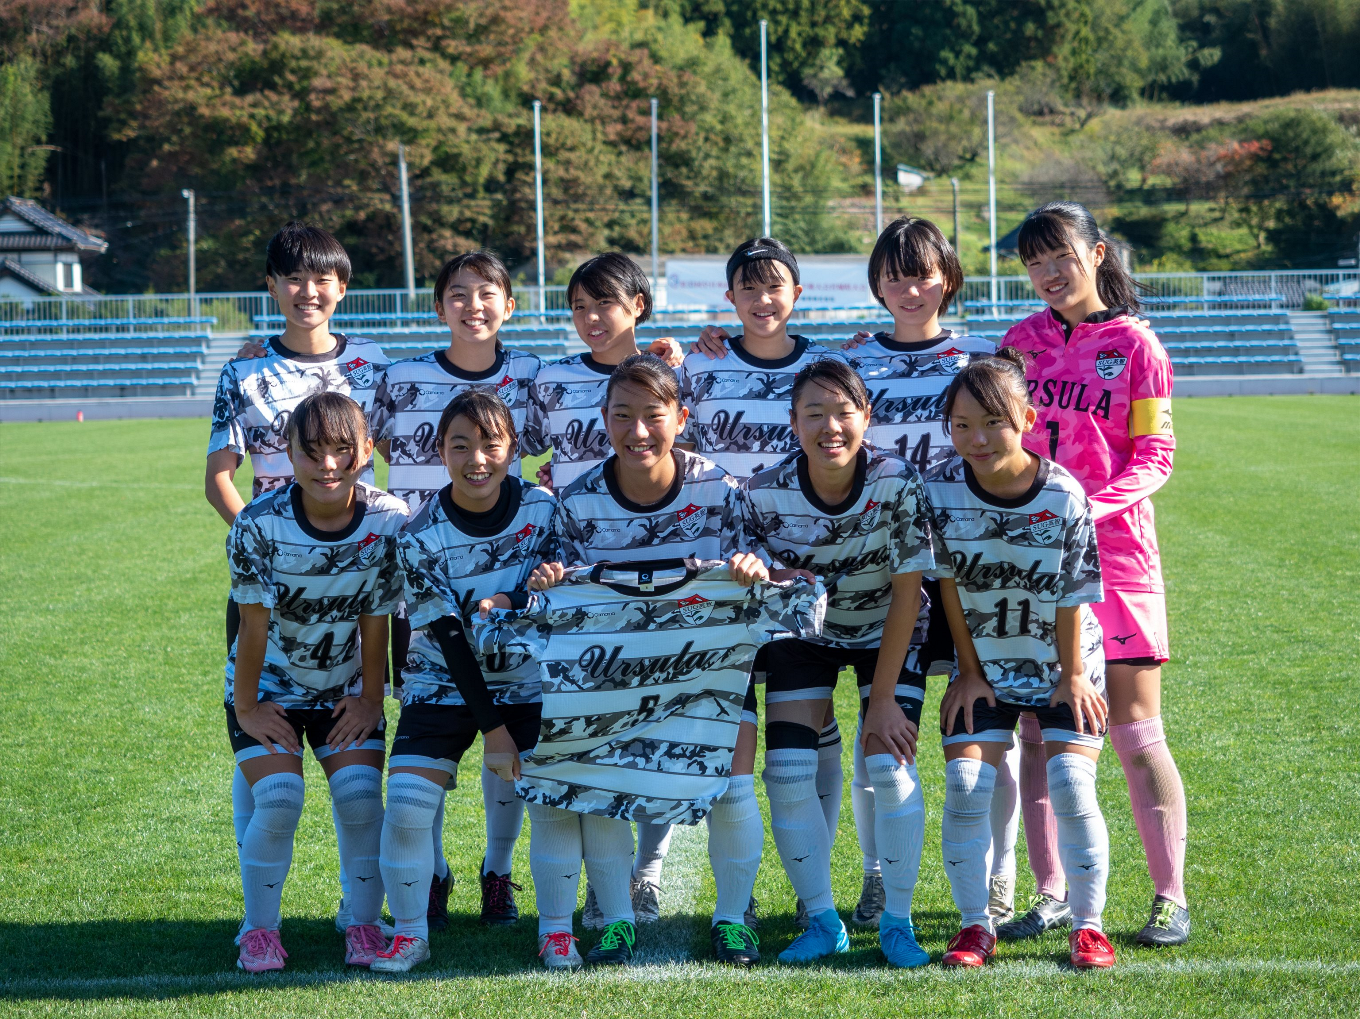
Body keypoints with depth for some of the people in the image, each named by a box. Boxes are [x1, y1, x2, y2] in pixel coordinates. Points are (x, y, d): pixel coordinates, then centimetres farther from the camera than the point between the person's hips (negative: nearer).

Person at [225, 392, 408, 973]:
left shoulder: (389, 522, -18)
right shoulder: (259, 526, -23)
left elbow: (375, 621, -8)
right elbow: (254, 624, -15)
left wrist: (370, 700, -2)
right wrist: (246, 706, -9)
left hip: (345, 689, 2)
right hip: (270, 687, -2)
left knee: (360, 795, -14)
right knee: (279, 801, -17)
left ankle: (364, 924, 6)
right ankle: (259, 930, 2)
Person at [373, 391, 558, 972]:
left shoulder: (542, 508, -13)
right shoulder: (420, 540, -19)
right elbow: (450, 640, -16)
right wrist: (491, 726, -17)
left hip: (522, 680, 2)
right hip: (444, 683, -2)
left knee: (514, 788, 4)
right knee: (407, 804, -15)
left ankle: (497, 872, 38)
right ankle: (410, 932, 1)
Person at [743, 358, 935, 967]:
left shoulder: (896, 482, -27)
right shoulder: (764, 494, -24)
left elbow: (907, 592, -20)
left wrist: (883, 697, -19)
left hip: (887, 633, -2)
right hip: (803, 635, 2)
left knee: (890, 767, -15)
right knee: (787, 773, -10)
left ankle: (897, 921, 2)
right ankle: (823, 922, 6)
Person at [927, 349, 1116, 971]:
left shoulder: (1064, 497, -18)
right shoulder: (940, 489, -15)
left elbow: (1072, 598, -9)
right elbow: (949, 585, -5)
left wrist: (1073, 677, -6)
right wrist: (969, 671, -2)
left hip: (1060, 665, -1)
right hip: (983, 666, 2)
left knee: (1071, 785, -13)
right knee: (965, 786, -11)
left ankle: (1088, 925, 1)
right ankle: (976, 926, 2)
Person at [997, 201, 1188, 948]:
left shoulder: (1134, 344, -1)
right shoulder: (1021, 341, 10)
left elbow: (1155, 457, -4)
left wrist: (1090, 507, -19)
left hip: (1115, 554, -4)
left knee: (1136, 733, -2)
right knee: (1038, 732, 4)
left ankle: (1170, 897, 5)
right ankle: (1051, 894, 12)